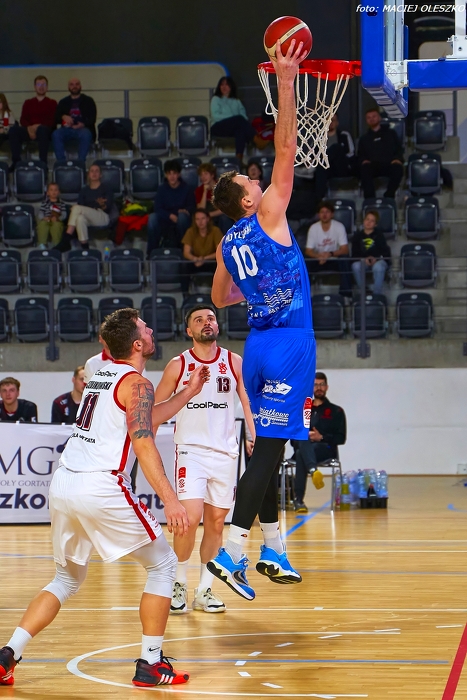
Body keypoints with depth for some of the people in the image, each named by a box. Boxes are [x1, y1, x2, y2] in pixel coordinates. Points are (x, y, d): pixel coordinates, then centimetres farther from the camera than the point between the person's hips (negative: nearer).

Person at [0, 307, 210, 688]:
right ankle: (150, 663, 3)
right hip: (101, 487, -8)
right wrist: (170, 500, -23)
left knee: (68, 578, 22)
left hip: (63, 485, 8)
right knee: (163, 563, 8)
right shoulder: (136, 383, -4)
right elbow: (142, 442, -18)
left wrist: (188, 393, 38)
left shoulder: (101, 375, 21)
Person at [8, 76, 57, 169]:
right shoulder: (28, 103, 23)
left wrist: (39, 126, -16)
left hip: (45, 130, -2)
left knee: (42, 129, -41)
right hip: (29, 131, 3)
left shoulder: (52, 103, 15)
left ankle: (43, 162, -40)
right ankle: (16, 161, -31)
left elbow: (53, 120, 1)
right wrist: (29, 127, -14)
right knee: (13, 129, -29)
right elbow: (23, 120, 10)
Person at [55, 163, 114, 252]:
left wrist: (102, 205, -22)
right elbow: (81, 204, 6)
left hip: (103, 217, -3)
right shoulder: (84, 190, 20)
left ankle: (65, 240, -33)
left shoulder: (106, 189, 10)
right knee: (80, 218, -36)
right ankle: (84, 246, -40)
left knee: (77, 208, -28)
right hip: (89, 219, 3)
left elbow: (108, 208, 1)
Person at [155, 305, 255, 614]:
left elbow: (249, 401, 7)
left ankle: (204, 590, 15)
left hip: (225, 452, 3)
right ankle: (179, 585, 0)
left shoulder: (234, 362, 5)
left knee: (216, 521, 6)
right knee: (191, 517, -17)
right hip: (191, 450, -3)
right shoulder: (178, 366, 0)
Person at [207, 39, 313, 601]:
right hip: (289, 343, -8)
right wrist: (285, 83, -8)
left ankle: (272, 550, 22)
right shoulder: (268, 216, -8)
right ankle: (230, 552, -19)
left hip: (260, 344, 8)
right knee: (268, 448, -12)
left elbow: (219, 298, 25)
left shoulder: (227, 244, 10)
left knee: (267, 447, 14)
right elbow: (286, 149, -10)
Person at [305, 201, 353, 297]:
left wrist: (330, 254, -34)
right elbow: (308, 251, -10)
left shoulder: (339, 227, -11)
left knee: (344, 259, -32)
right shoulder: (313, 228, -9)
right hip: (318, 260, 1)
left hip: (335, 260, -1)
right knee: (306, 262, -30)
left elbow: (345, 249, -16)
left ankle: (346, 293, -27)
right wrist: (319, 256, -32)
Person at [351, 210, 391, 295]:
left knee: (378, 267, -38)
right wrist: (364, 259, -19)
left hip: (378, 260, -2)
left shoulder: (379, 235, 4)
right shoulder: (358, 236, 6)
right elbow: (355, 253, 1)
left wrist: (376, 258, -20)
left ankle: (377, 294, -30)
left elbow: (385, 251, -3)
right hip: (362, 261, 2)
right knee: (356, 266, -33)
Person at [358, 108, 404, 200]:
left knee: (398, 168, -38)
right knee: (365, 168, -39)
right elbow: (361, 155, 20)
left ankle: (389, 196, -37)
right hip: (373, 165, 0)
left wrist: (398, 159, -5)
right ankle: (369, 198, -46)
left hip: (389, 164, 0)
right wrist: (364, 160, -6)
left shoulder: (390, 133, 29)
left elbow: (399, 149, 19)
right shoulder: (364, 139, 31)